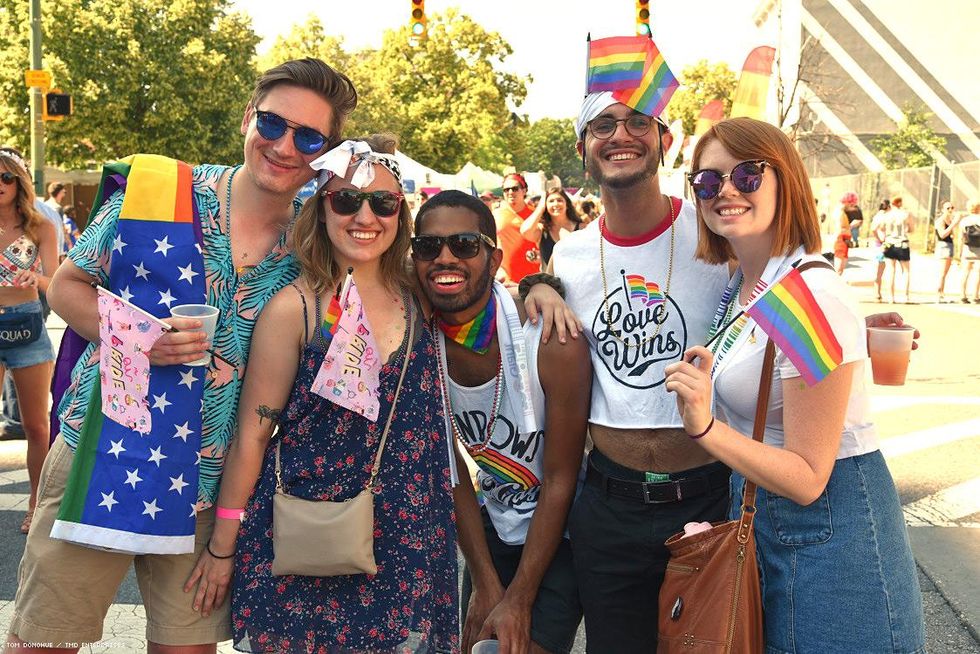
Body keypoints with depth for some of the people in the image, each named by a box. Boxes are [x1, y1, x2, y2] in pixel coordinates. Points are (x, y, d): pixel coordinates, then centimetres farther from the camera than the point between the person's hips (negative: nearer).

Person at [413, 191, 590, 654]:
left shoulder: (553, 342, -26)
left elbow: (560, 480, -18)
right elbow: (454, 470, -4)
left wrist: (519, 599, -15)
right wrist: (485, 584, -6)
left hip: (560, 529, -4)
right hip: (490, 527, 4)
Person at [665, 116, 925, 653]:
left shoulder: (812, 295, -24)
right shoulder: (741, 286, 2)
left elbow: (807, 479, -23)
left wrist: (704, 426, -34)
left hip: (825, 531, -8)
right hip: (757, 516, 8)